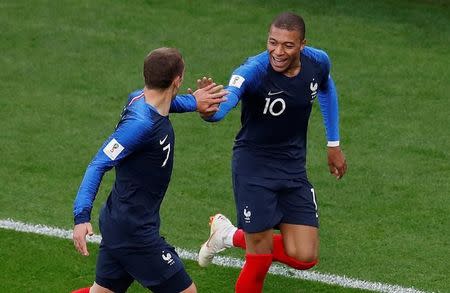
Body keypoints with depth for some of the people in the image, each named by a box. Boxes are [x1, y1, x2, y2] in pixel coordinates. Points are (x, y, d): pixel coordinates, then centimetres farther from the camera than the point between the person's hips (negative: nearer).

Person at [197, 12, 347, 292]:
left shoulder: (318, 62, -9)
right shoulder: (254, 70, -25)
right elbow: (225, 102, -45)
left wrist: (334, 144, 18)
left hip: (294, 168, 5)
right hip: (253, 166, -5)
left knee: (304, 258, -1)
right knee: (261, 260, -8)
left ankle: (232, 236, 24)